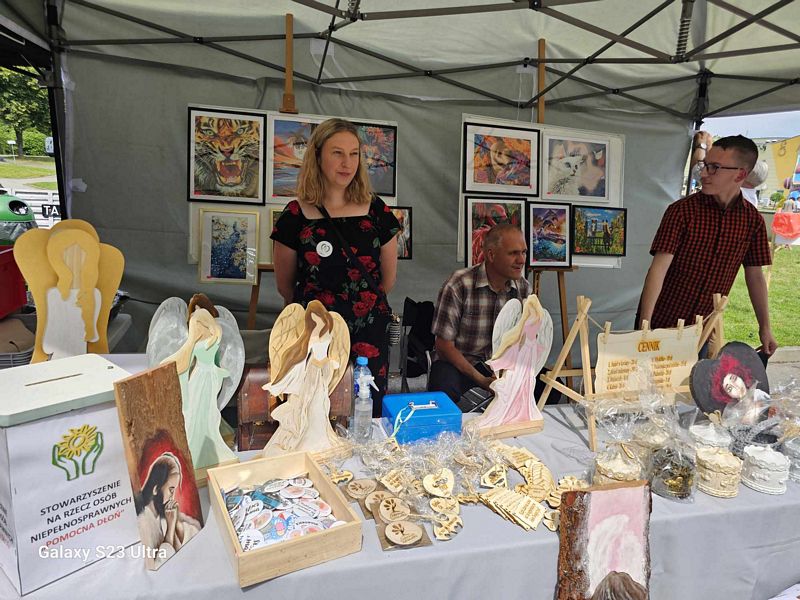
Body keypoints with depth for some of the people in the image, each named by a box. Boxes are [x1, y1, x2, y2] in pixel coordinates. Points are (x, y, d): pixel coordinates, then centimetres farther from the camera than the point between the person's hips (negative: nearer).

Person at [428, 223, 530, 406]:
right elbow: (444, 344, -15)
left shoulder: (523, 288, 0)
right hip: (459, 363, -5)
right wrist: (481, 380, -20)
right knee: (444, 391, -36)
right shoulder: (458, 286, -18)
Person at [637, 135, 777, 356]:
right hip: (662, 321, -3)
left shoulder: (753, 220, -1)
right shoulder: (681, 211, -13)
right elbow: (659, 267, -20)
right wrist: (644, 323, -28)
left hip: (705, 327, 3)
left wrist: (765, 328, 9)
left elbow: (754, 276, 8)